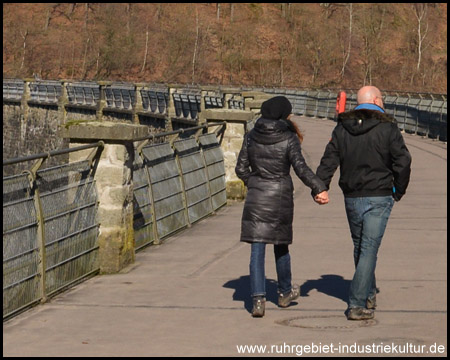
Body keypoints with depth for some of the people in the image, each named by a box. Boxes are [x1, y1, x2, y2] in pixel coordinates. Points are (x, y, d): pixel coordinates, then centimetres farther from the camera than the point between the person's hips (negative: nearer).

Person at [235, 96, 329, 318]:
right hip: (280, 198, -2)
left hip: (255, 199, 2)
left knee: (257, 249, 1)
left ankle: (258, 298, -9)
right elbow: (301, 169, -16)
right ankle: (284, 293, 33)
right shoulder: (288, 138, -8)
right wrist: (319, 188, -14)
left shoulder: (251, 136, 3)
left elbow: (241, 168, 7)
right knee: (281, 246, 16)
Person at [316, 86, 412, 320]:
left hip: (351, 198, 4)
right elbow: (402, 162, -7)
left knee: (360, 246, 19)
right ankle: (357, 305, -11)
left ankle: (369, 295, 33)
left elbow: (329, 161, -1)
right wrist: (399, 191, 6)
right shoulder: (387, 128, -6)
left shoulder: (342, 128, 5)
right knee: (369, 249, -5)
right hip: (379, 197, -4)